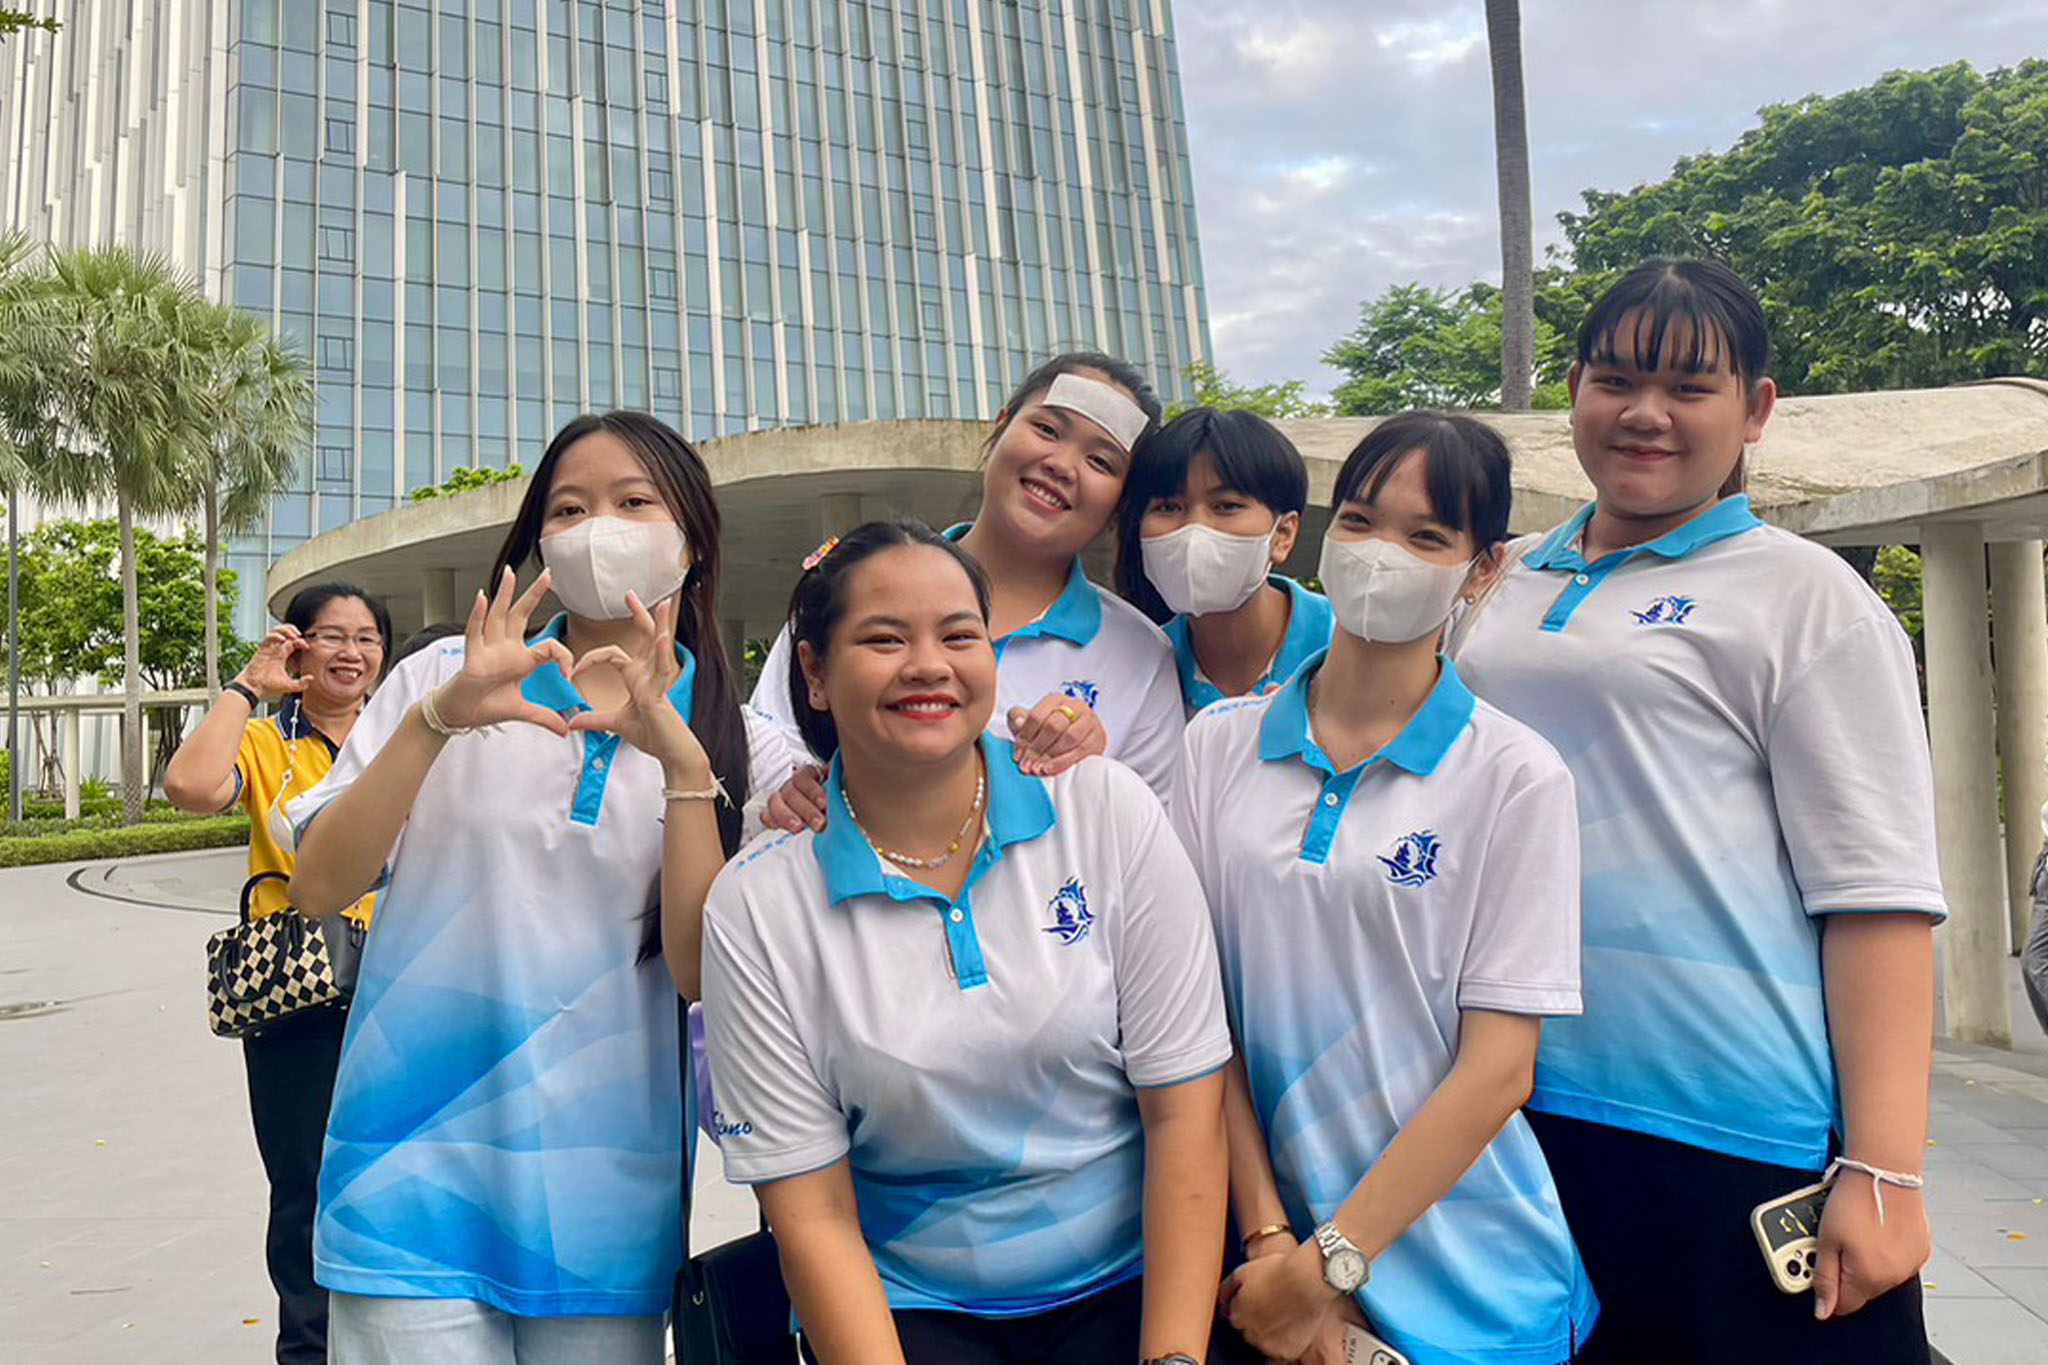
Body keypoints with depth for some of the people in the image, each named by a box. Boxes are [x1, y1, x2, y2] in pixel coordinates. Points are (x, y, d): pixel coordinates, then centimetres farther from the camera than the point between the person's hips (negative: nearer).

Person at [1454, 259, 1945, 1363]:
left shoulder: (1805, 596, -2)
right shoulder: (1509, 591, 11)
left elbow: (1877, 893, -9)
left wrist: (1884, 1174, -14)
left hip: (1738, 1139, -4)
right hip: (1519, 1117, 5)